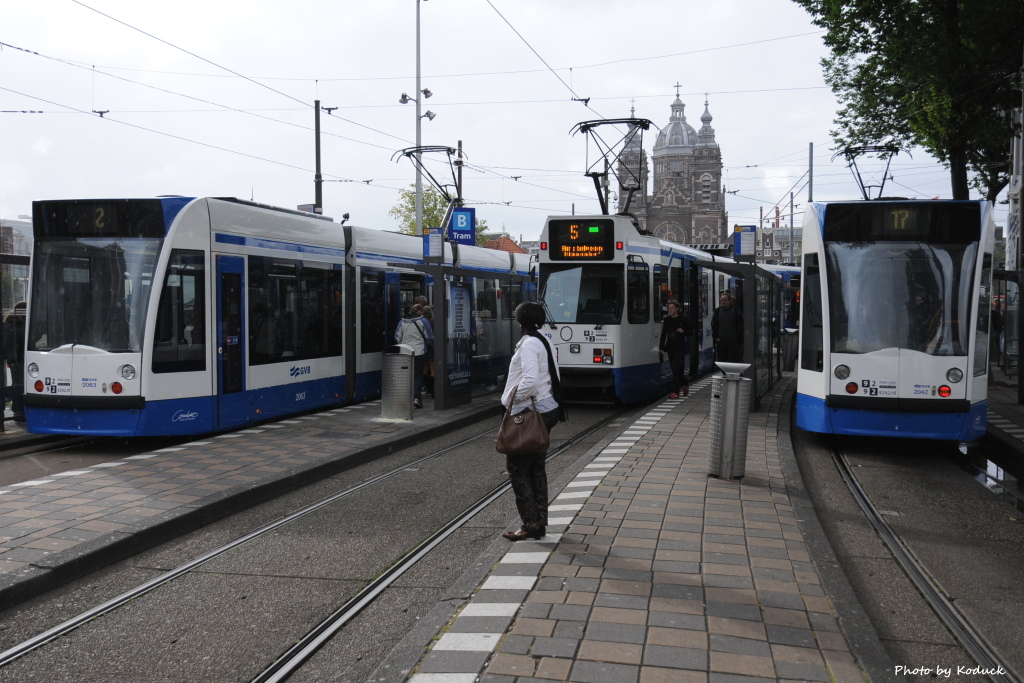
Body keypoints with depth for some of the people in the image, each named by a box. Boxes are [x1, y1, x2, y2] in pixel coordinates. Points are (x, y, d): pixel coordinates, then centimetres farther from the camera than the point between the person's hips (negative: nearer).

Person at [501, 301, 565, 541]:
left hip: (530, 412, -9)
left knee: (518, 468, -3)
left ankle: (530, 524, -2)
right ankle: (540, 523, 19)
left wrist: (511, 399, -14)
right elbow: (554, 376, 15)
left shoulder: (528, 344, -15)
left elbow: (530, 380, -27)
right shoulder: (543, 342, 13)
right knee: (536, 468, 14)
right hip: (546, 409, 10)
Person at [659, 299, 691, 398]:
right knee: (675, 369, 10)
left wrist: (683, 331, -18)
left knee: (676, 368, -11)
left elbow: (690, 332, 2)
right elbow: (663, 334, 9)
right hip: (670, 347, 5)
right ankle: (685, 385, 33)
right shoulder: (667, 320, 7)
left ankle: (675, 392, -10)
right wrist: (661, 348, 5)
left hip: (680, 347, -5)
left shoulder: (683, 319, -4)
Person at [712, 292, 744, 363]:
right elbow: (713, 326, 12)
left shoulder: (736, 311, 1)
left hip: (733, 341, -2)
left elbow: (741, 326, 2)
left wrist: (739, 339, -4)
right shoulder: (717, 312, 8)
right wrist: (715, 337, 1)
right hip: (720, 341, 2)